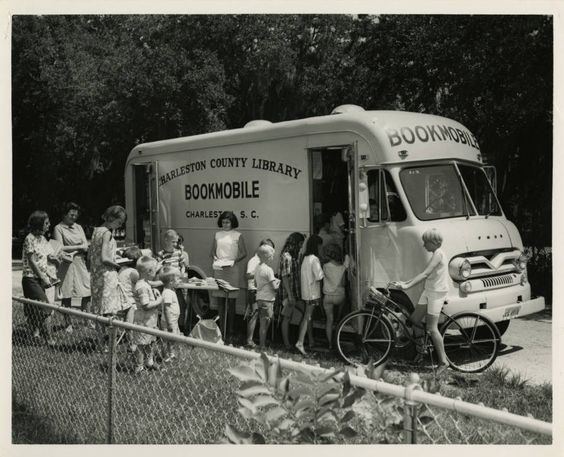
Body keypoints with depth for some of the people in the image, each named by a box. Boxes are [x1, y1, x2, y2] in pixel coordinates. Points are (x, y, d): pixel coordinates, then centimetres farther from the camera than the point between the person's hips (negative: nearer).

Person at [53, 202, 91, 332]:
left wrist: (71, 250, -8)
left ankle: (87, 321, 7)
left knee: (87, 293, -1)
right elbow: (60, 248, -9)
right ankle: (68, 323, 7)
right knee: (66, 295, -2)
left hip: (81, 263, 4)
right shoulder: (58, 228, 1)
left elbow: (86, 246, 8)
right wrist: (78, 247, -3)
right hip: (66, 264, -4)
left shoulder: (78, 227, 17)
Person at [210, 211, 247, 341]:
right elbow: (212, 251, 18)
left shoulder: (238, 236, 1)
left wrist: (234, 261, -15)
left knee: (231, 301, -2)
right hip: (218, 269, 4)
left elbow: (243, 253, 0)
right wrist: (215, 257, -4)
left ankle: (229, 330, 1)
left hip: (232, 270, -4)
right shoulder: (217, 235, 12)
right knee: (219, 298, 3)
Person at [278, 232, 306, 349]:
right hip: (288, 292, -9)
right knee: (287, 317, 1)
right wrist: (290, 295, -21)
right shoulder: (286, 257, -18)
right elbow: (285, 277, -20)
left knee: (288, 317, 14)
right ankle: (287, 344, 9)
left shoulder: (295, 256, 10)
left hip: (294, 292, 9)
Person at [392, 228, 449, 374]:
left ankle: (443, 361, 1)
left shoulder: (438, 254, -18)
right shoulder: (436, 254, 13)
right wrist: (405, 282, 15)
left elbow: (425, 274, -26)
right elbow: (426, 275, 18)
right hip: (428, 291, 10)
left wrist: (407, 286, -30)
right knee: (415, 319, 11)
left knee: (432, 328, -8)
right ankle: (420, 351, 23)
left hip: (437, 292, -10)